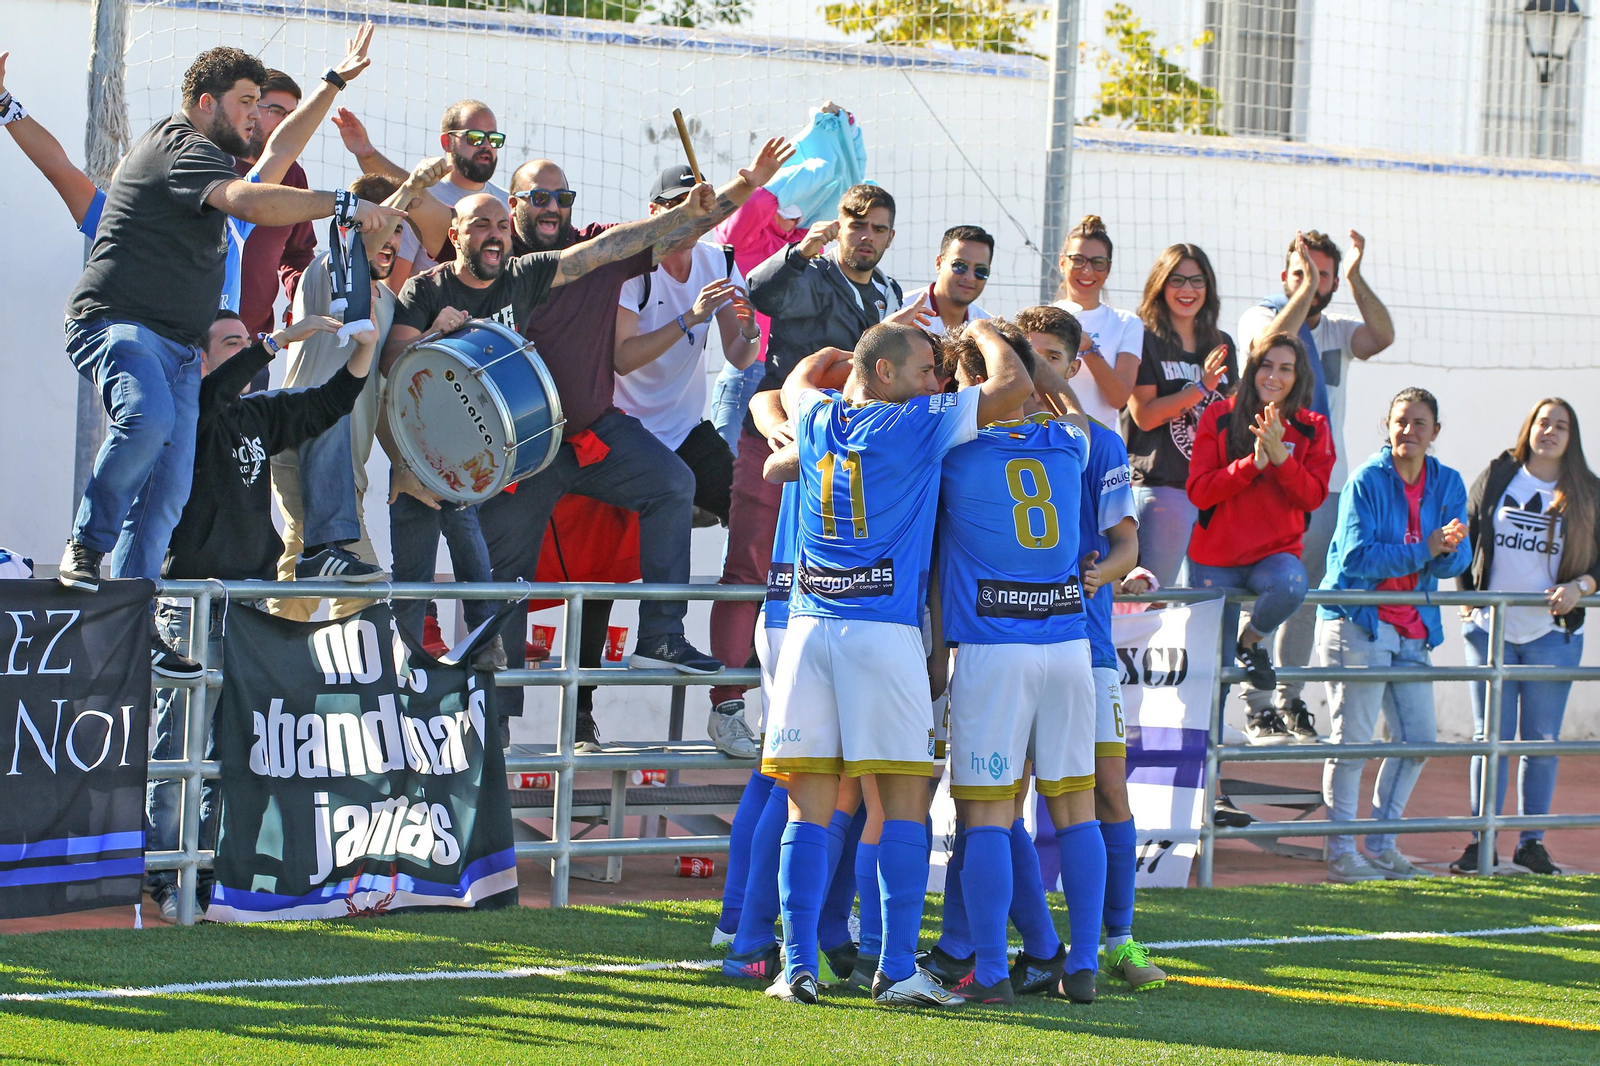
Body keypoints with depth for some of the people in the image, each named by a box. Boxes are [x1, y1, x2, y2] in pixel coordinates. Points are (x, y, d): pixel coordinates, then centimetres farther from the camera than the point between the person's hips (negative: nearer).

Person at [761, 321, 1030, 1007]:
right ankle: (897, 970, -6)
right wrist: (982, 331, 20)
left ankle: (798, 966, -3)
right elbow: (1013, 385, 2)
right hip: (886, 629, -5)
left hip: (809, 627, 5)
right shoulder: (918, 423, 0)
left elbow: (800, 378, 39)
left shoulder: (817, 419, 15)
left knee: (809, 805, 2)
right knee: (904, 803, -1)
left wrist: (848, 351, 47)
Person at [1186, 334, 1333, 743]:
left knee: (1290, 585, -36)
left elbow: (1312, 496, -6)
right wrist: (1253, 463, -21)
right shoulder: (1219, 418, -2)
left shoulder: (1311, 429, 4)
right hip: (1216, 558, 0)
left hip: (1276, 552, 0)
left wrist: (1280, 455, -20)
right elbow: (1199, 491, -9)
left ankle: (1253, 639, -4)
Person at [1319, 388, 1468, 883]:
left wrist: (1449, 550, -21)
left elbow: (1457, 561, 3)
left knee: (1419, 737, 7)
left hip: (1412, 629, 6)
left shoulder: (1448, 484, 7)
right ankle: (1341, 852, 1)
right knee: (1353, 739, -6)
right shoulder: (1366, 481, -10)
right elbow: (1357, 556, -18)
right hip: (1357, 623, -6)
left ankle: (1381, 843, 21)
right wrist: (1425, 550, -21)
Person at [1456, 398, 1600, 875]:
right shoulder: (1495, 478, 5)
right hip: (1491, 628, 0)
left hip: (1552, 635, 0)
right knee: (1490, 737, 1)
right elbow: (1466, 537, 12)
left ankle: (1531, 842, 12)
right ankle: (1481, 843, 5)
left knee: (1542, 741, 4)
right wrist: (1467, 596, 4)